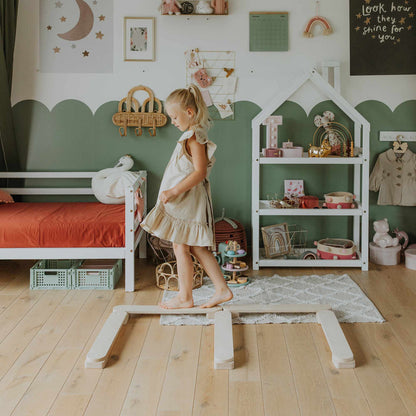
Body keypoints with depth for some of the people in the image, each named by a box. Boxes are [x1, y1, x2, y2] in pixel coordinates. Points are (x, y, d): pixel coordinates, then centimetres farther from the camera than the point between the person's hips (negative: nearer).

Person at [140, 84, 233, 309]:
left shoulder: (194, 137, -16)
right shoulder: (194, 135, 14)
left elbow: (200, 172, -24)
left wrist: (174, 191, -26)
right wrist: (173, 192, 20)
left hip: (187, 199, -10)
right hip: (184, 199, 10)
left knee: (181, 247, -1)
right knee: (197, 247, 12)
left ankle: (184, 296, 10)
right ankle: (222, 289, 15)